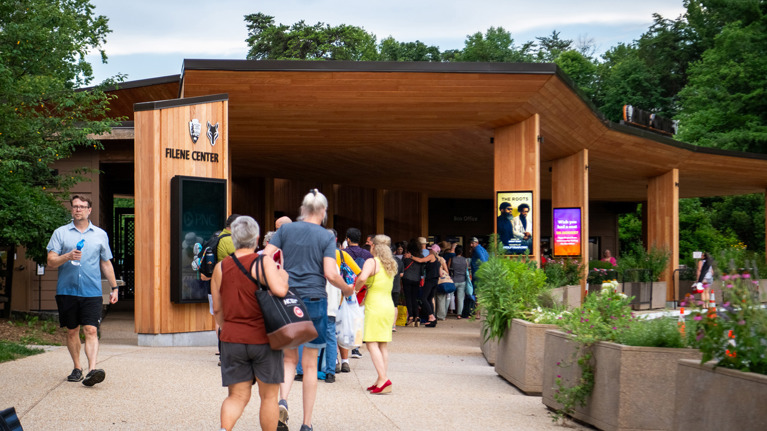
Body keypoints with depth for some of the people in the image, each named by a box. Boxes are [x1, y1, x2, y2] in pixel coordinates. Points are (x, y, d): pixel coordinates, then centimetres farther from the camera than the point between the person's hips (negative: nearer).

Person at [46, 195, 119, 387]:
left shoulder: (100, 235, 12)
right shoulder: (60, 233, 7)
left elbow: (106, 264, 19)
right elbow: (51, 261, 1)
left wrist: (114, 287, 16)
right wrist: (67, 257, -17)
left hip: (92, 292, -1)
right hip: (67, 290, 1)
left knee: (91, 330, -12)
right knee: (72, 331, 8)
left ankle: (92, 369, -22)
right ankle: (77, 368, 22)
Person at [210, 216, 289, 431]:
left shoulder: (220, 268, 4)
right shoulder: (264, 263, -9)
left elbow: (217, 308, 9)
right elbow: (279, 290, -24)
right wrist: (283, 275, -3)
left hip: (232, 340, 3)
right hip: (263, 339, -3)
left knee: (237, 396, 9)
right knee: (268, 396, 10)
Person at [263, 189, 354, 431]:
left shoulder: (285, 230, 5)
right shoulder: (326, 237, -2)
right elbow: (331, 274, -11)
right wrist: (347, 290, 6)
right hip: (314, 301, -2)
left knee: (289, 358, 16)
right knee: (310, 364, 6)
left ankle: (282, 401, -10)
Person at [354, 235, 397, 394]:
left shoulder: (372, 262, -9)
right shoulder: (391, 265, 14)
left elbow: (362, 278, -26)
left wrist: (356, 288, -8)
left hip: (375, 306, -7)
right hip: (389, 306, 8)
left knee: (372, 343, -8)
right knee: (383, 345, 10)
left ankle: (383, 380, -19)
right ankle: (381, 380, 11)